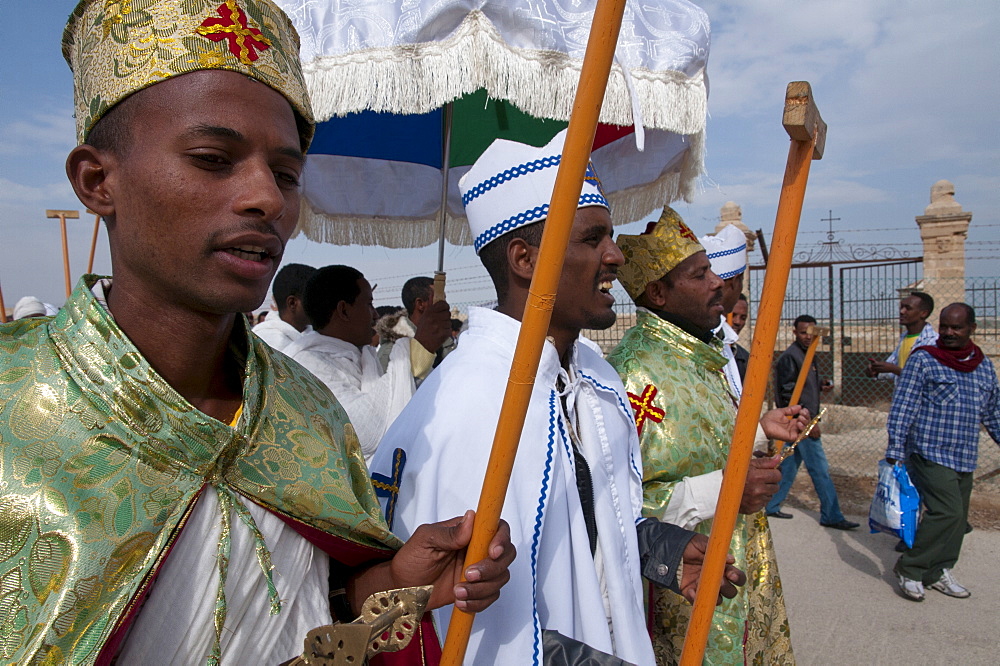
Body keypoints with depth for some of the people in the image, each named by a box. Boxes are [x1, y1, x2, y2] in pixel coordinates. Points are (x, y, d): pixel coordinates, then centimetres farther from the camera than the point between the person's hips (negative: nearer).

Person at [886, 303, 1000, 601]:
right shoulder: (922, 360, -6)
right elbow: (902, 408, -10)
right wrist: (895, 451, -14)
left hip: (965, 459, 7)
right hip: (930, 453, -6)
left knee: (958, 518, 10)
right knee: (947, 512, -15)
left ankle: (938, 572, 24)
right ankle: (909, 568, -2)